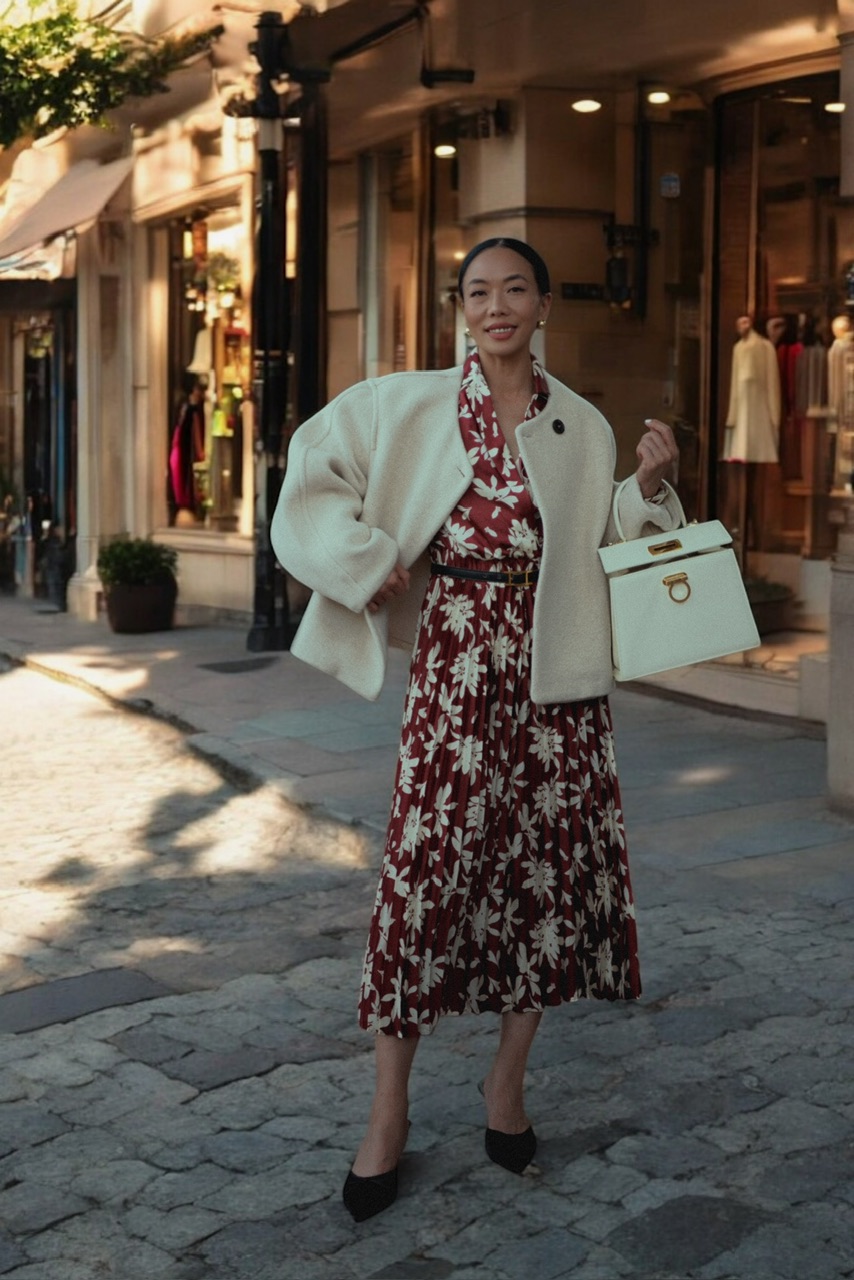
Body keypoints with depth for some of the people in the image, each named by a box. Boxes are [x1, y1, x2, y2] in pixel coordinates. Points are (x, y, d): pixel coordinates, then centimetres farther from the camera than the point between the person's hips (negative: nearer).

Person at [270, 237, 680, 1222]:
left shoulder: (583, 427, 11)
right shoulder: (411, 406, 4)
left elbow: (601, 550, 16)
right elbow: (314, 474, 6)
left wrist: (648, 485, 1)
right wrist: (372, 564, -2)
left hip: (555, 667, 3)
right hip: (456, 659, -2)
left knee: (549, 860, 3)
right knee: (428, 858, -6)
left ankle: (508, 1078, 23)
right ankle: (389, 1111, 6)